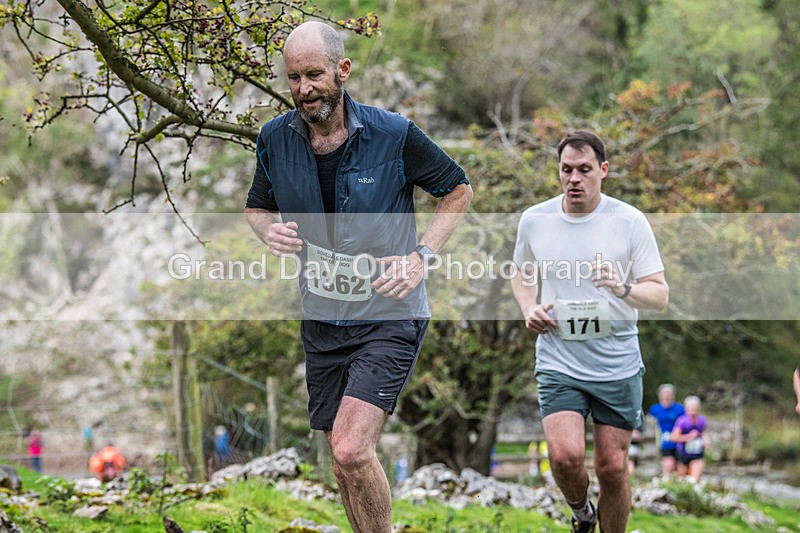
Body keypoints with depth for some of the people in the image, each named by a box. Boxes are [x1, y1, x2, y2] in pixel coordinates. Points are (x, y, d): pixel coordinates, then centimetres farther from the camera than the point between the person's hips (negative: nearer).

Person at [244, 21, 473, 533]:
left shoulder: (394, 135, -11)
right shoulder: (275, 139, -1)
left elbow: (459, 188, 3)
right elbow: (258, 206, 17)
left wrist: (422, 256, -9)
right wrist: (270, 230, -7)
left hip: (390, 319, -5)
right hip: (322, 321, 5)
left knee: (352, 451, -20)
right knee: (346, 461, 11)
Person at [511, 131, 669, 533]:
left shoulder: (629, 220, -5)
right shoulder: (534, 220, 2)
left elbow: (660, 295, -6)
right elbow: (522, 273, 21)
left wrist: (624, 288, -26)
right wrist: (529, 309, 0)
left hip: (618, 364, 0)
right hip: (558, 361, 1)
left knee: (613, 467, 2)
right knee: (565, 456, -17)